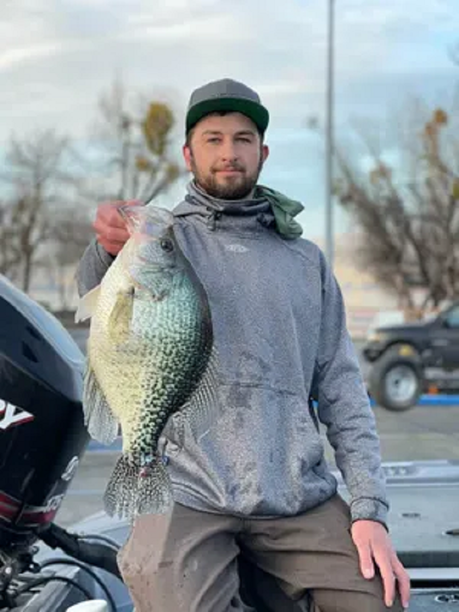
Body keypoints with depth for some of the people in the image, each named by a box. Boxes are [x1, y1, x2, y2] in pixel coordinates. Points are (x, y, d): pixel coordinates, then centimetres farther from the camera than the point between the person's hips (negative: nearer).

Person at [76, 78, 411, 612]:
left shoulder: (306, 261, 16)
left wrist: (369, 508, 1)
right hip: (187, 494, -3)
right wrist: (109, 248, -40)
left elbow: (341, 387, 12)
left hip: (300, 497, 3)